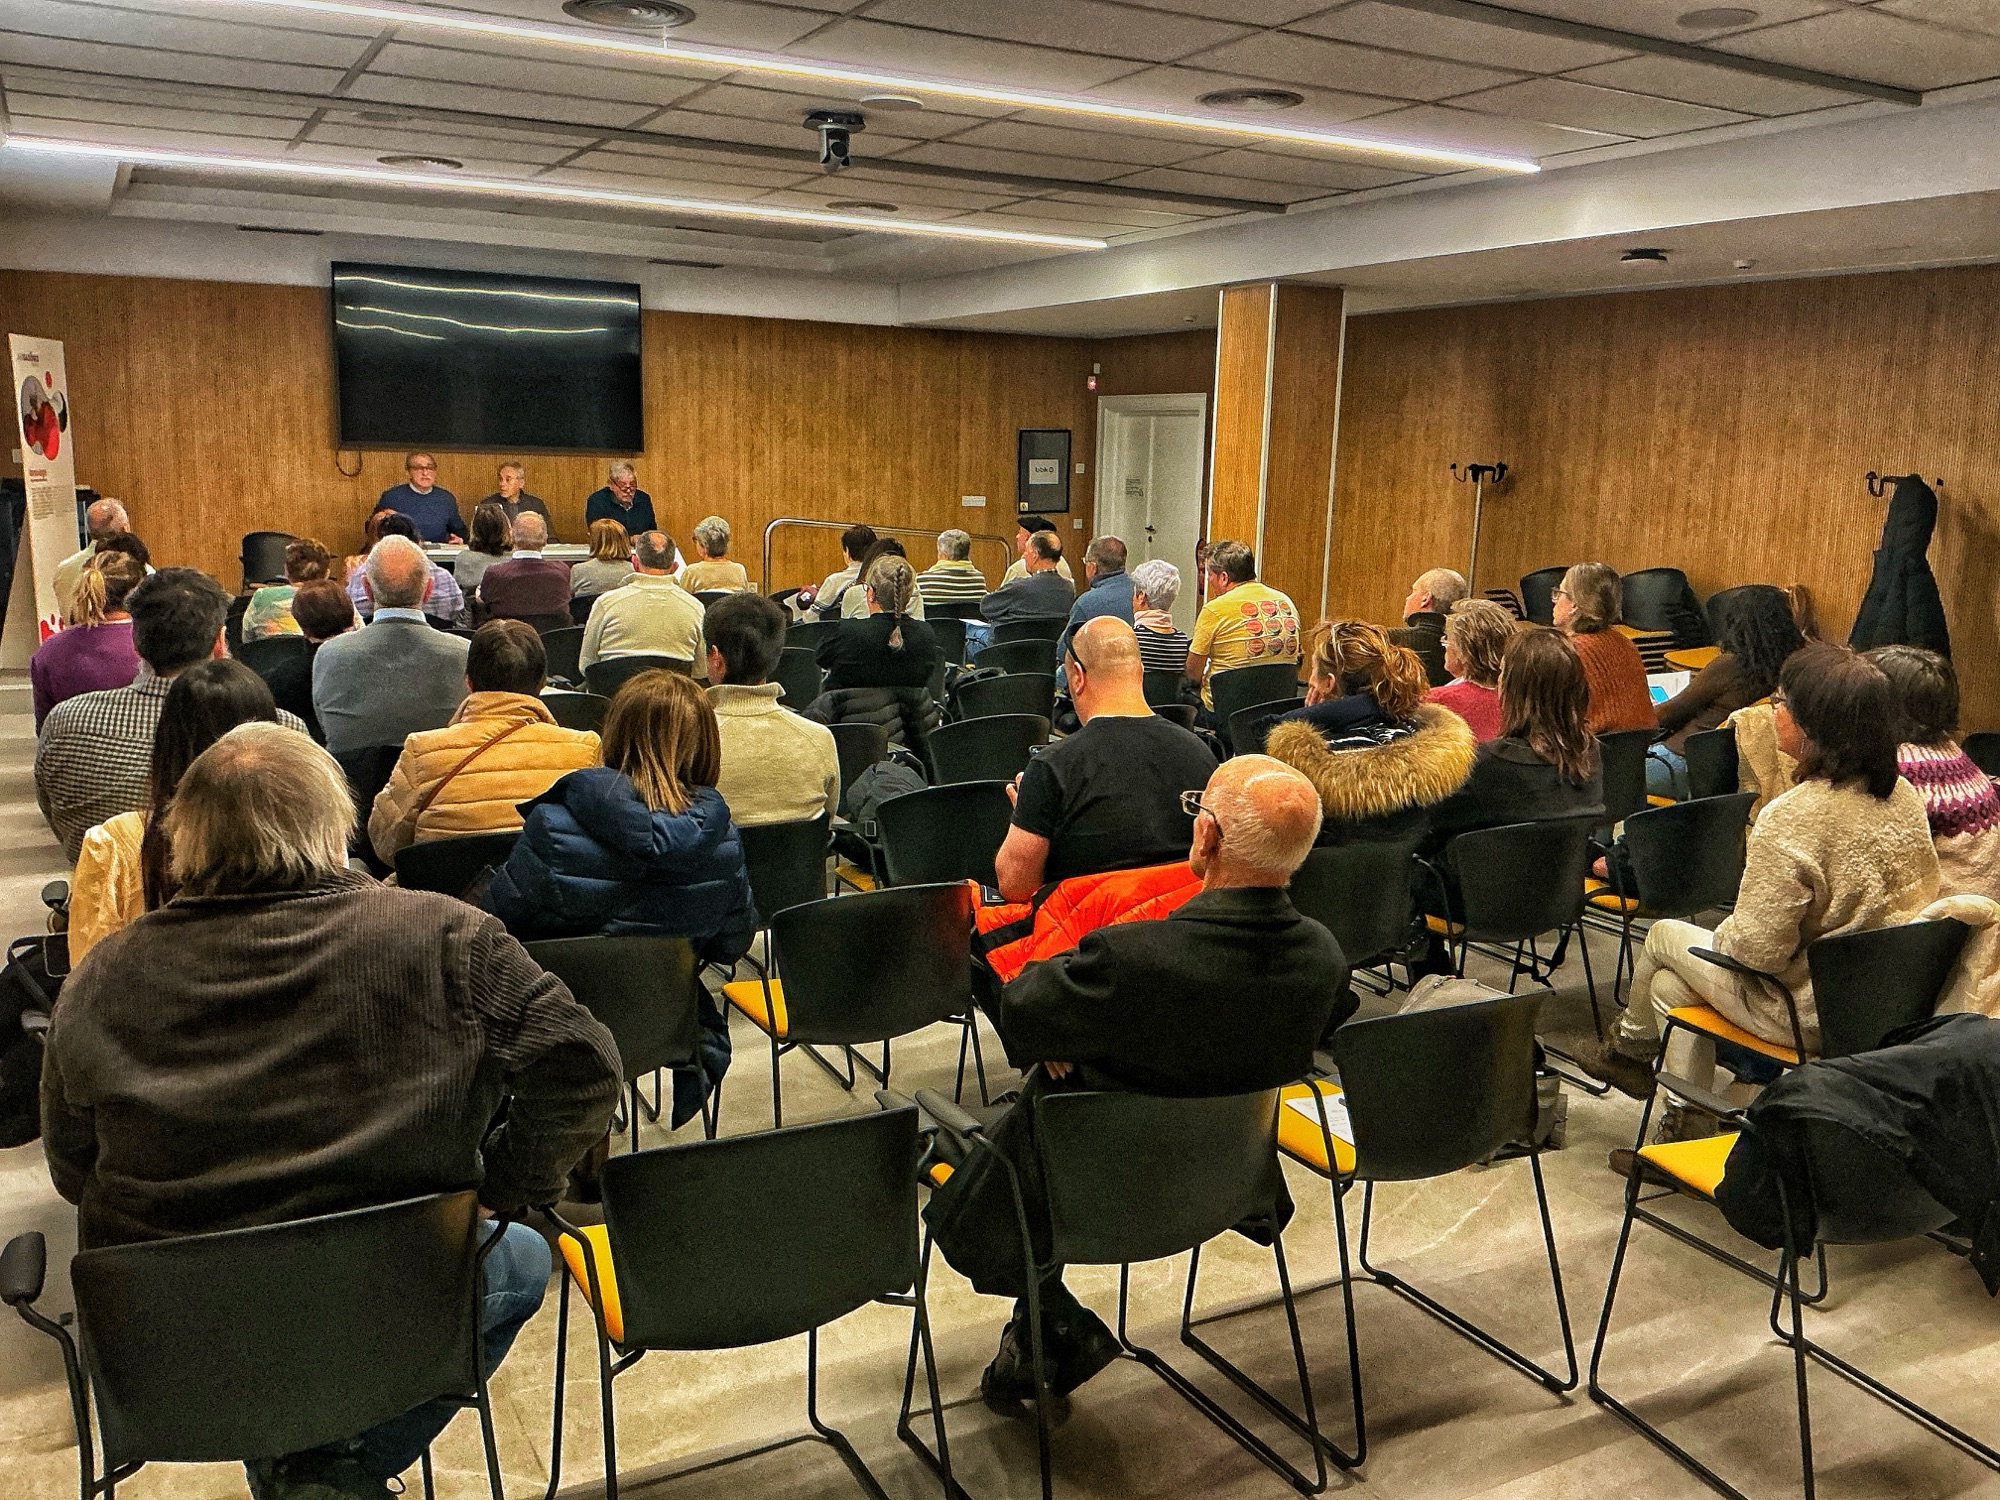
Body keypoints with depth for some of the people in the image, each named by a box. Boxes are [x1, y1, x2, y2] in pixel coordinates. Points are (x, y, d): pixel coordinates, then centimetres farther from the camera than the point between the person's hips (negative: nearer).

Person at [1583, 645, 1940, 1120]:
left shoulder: (1791, 819, -30)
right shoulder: (1904, 795, -5)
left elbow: (1756, 949, -27)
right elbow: (1923, 894, 11)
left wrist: (1723, 932, -3)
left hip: (1812, 1017, -7)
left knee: (1663, 937, 17)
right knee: (1671, 982, 21)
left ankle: (1631, 1049, 45)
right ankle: (1690, 1125, 32)